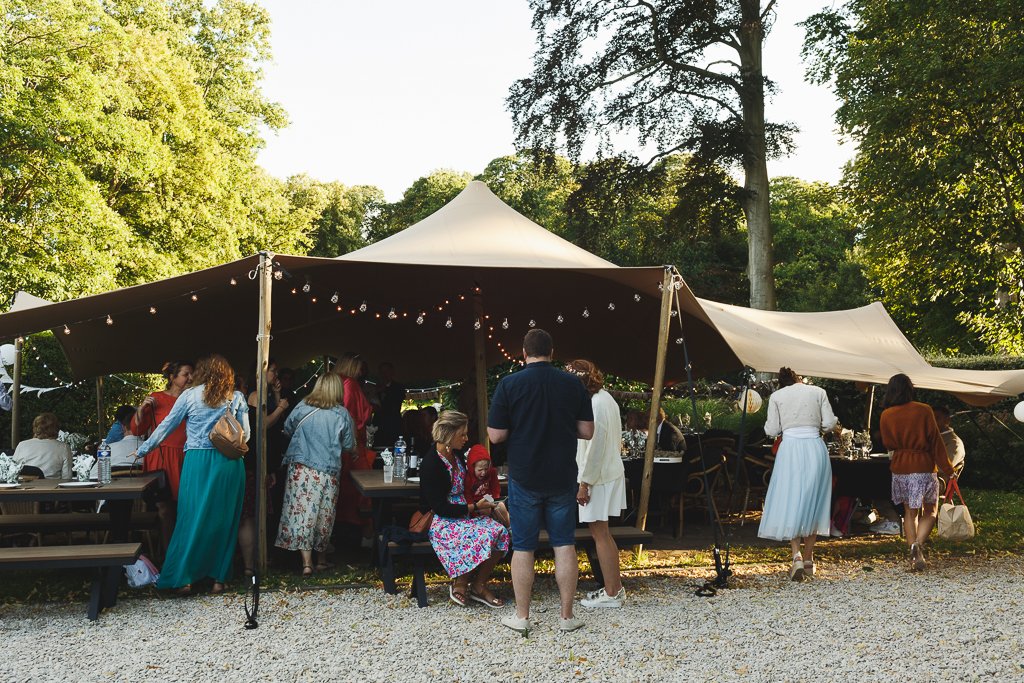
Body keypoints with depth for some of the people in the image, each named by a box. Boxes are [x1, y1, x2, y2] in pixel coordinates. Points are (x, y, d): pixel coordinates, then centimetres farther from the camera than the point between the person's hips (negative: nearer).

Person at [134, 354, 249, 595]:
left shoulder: (190, 395, 3)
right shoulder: (237, 398, 4)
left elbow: (166, 425, 8)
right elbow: (245, 435, 5)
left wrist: (143, 450, 18)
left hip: (198, 461, -1)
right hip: (230, 464, 1)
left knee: (192, 519, 5)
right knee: (224, 519, 8)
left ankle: (183, 577, 4)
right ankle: (219, 577, 11)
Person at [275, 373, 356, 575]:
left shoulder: (302, 407, -4)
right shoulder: (342, 414, -6)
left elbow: (287, 429, 11)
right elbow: (349, 445, 2)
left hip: (300, 469, 0)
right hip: (328, 473, 0)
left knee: (301, 511, 3)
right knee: (324, 515, 13)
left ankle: (306, 561, -3)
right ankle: (321, 559, 25)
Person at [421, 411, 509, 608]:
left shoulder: (456, 456, 9)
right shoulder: (431, 463, -17)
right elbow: (439, 507, -19)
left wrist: (478, 501, 5)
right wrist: (475, 508, -16)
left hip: (462, 513, 8)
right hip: (439, 521, -8)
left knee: (500, 531, -16)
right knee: (483, 536, -29)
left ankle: (479, 585, -6)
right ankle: (459, 585, -9)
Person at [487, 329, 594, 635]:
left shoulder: (509, 384, -9)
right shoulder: (573, 383, -2)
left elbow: (495, 435, -9)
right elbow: (587, 431, 0)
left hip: (524, 478, -2)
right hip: (563, 477, 2)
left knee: (523, 547, 8)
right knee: (564, 544, 10)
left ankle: (521, 617, 15)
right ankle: (567, 616, 14)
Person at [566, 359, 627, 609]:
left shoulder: (595, 405, -20)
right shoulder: (605, 398, 10)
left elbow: (594, 448, -22)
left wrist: (584, 483, -16)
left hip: (598, 478, -10)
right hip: (611, 472, 10)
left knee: (600, 534, -1)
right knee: (603, 534, 16)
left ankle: (611, 593, 5)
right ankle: (614, 587, 24)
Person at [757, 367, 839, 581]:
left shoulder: (776, 396, 5)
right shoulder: (818, 391, 7)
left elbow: (772, 430, 2)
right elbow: (829, 423, 1)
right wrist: (825, 424, 23)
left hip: (790, 448, -1)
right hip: (816, 449, 2)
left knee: (790, 501, 5)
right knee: (813, 501, 12)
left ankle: (797, 555, -13)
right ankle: (808, 558, 16)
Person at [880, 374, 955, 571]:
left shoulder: (886, 415, -2)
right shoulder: (923, 411, -9)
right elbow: (936, 441, -7)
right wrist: (947, 469, -2)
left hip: (900, 468, 3)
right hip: (924, 466, -2)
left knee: (910, 512, 12)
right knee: (930, 511, 9)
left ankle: (915, 556, 8)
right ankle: (918, 543, -16)